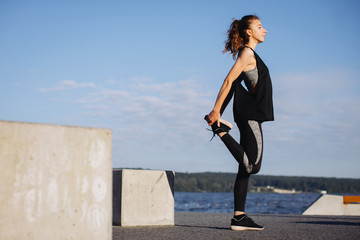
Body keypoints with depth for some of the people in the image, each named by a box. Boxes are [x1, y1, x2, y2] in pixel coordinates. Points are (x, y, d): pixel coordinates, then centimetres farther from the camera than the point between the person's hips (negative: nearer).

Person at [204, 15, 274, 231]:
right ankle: (220, 130, -2)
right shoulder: (247, 53, -8)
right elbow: (229, 81, -15)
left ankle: (239, 217, 6)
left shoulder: (250, 54, 21)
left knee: (247, 168, 6)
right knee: (252, 166, -11)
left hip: (250, 114, 10)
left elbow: (234, 85, 19)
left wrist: (218, 112, 16)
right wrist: (216, 111, -18)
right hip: (249, 114, -10)